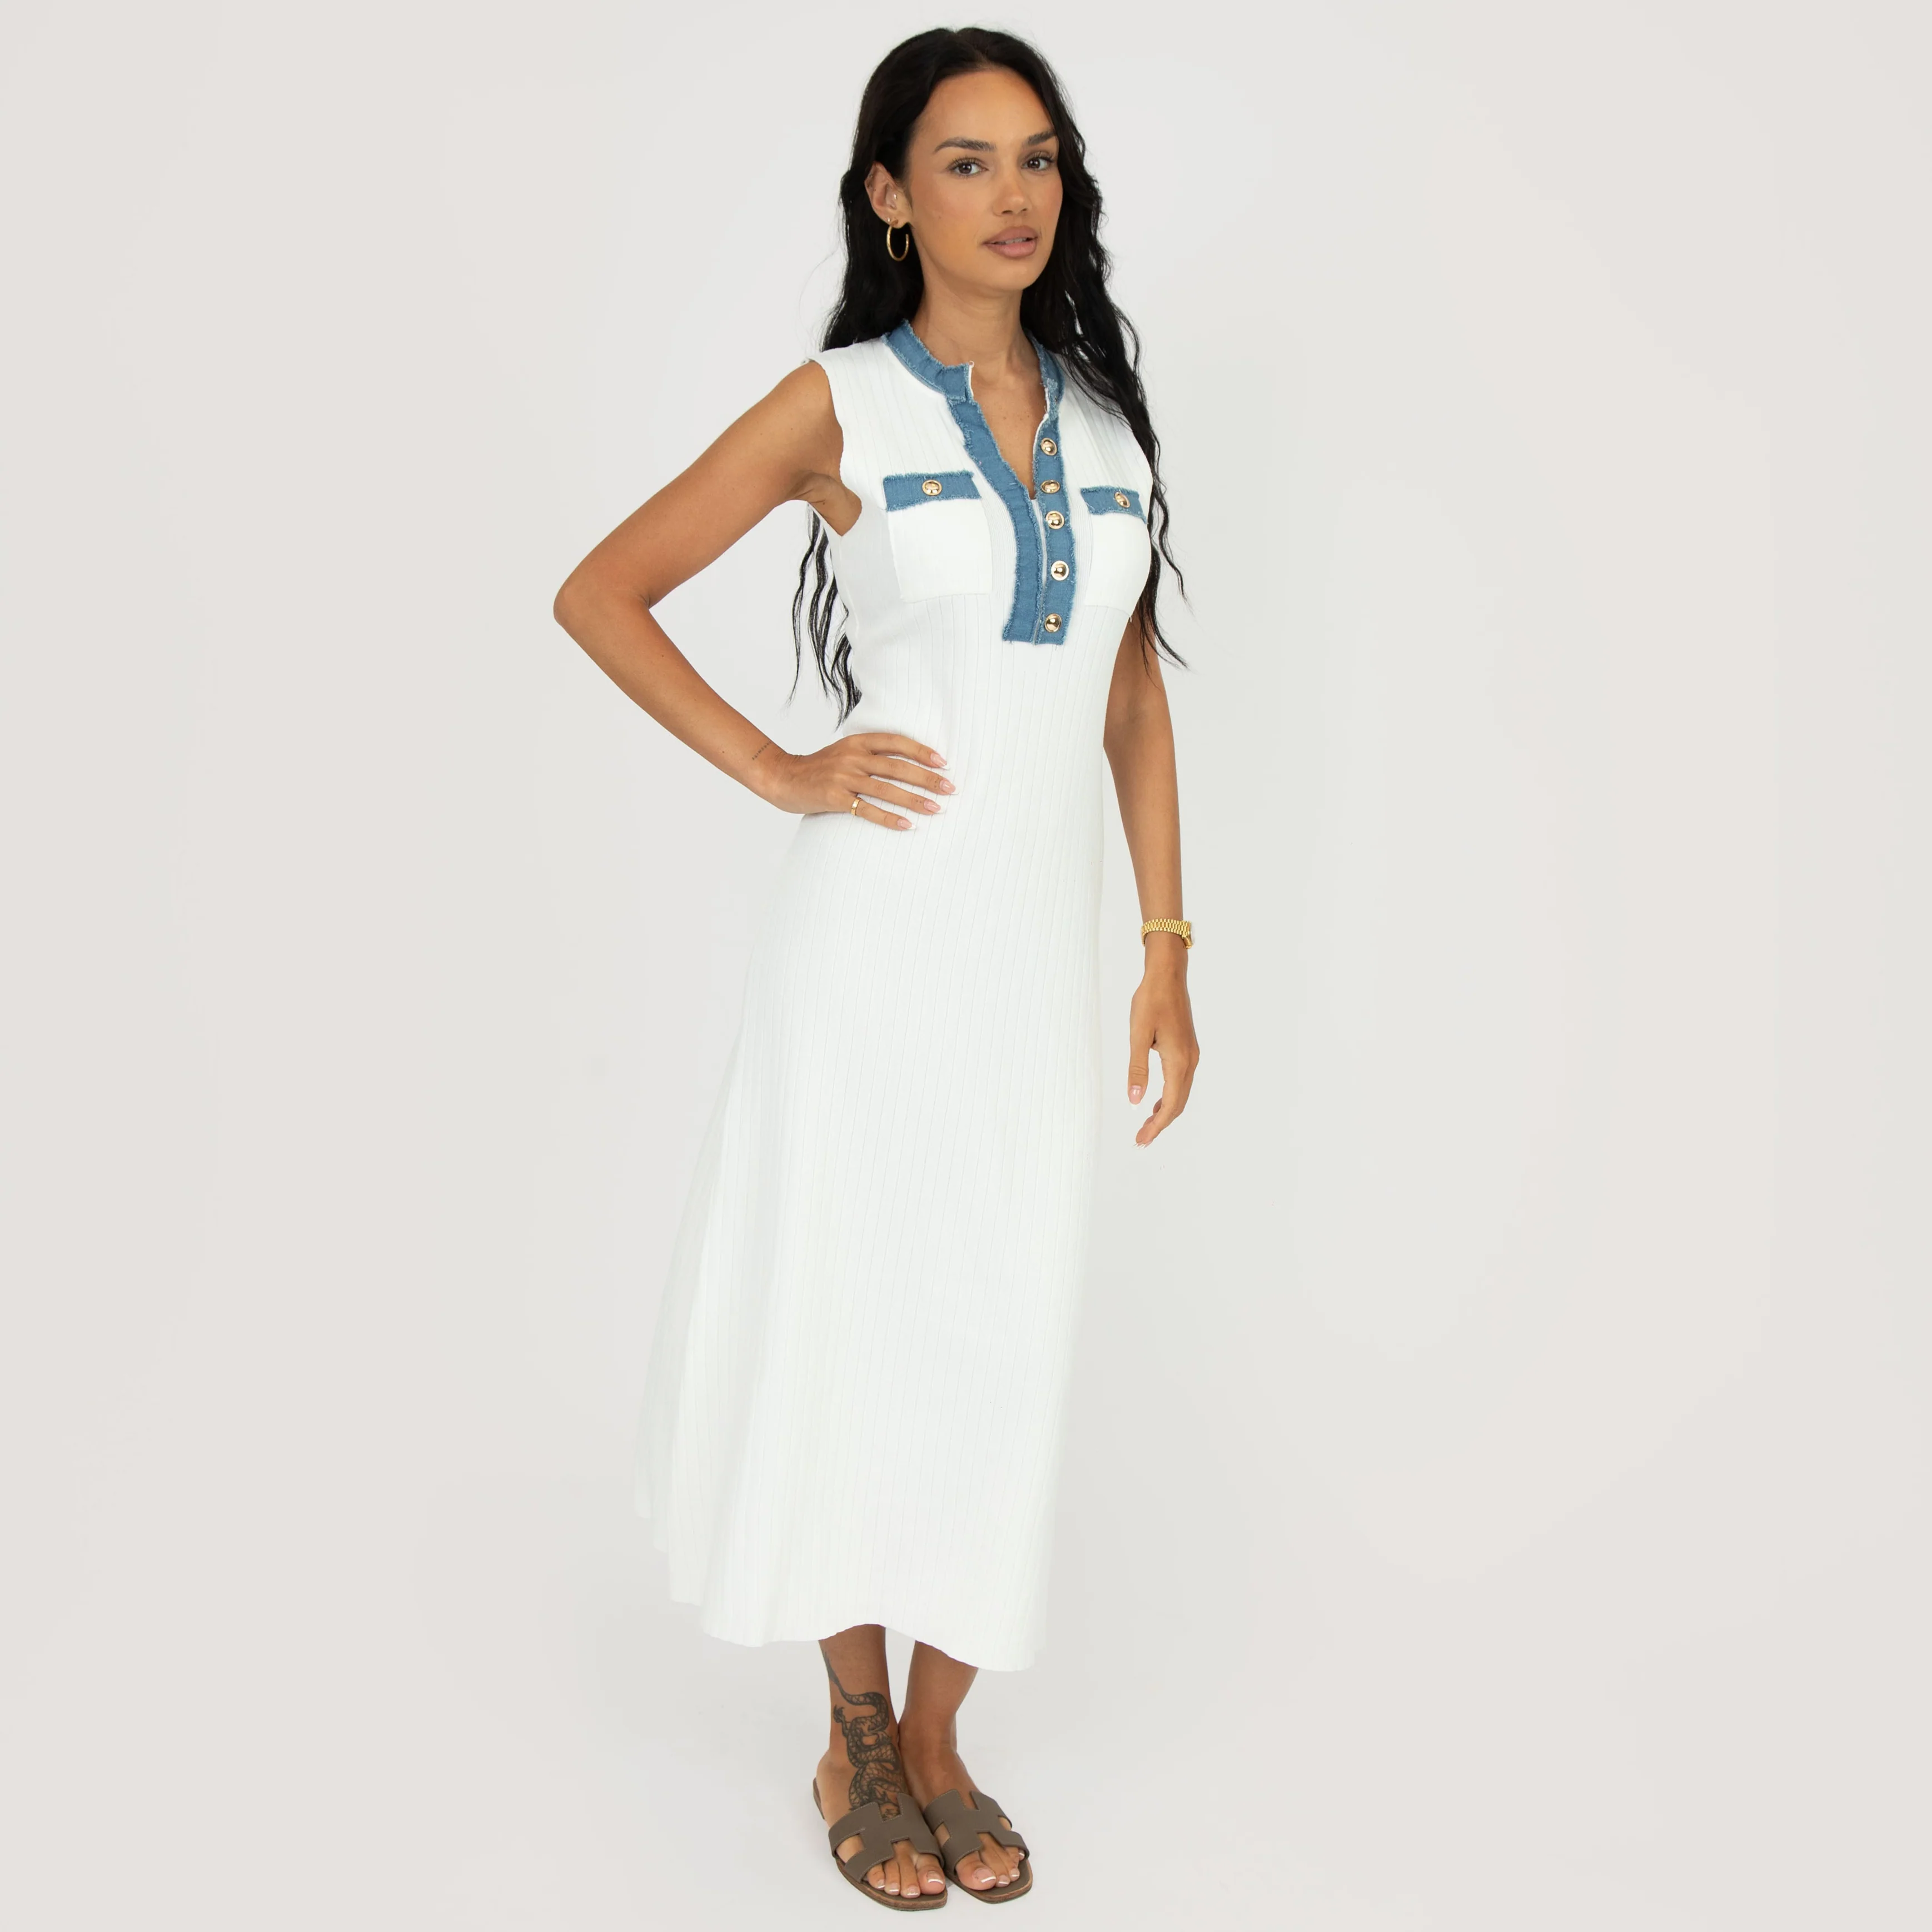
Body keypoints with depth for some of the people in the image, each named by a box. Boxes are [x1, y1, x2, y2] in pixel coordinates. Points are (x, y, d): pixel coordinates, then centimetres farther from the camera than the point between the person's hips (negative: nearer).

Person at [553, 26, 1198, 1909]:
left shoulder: (1103, 414, 11)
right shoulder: (836, 406, -2)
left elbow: (1134, 695, 13)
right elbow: (599, 593, 1)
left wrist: (1166, 950, 8)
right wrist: (777, 772, -7)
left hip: (1047, 941, 4)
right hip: (881, 926, -4)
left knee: (1007, 1330, 8)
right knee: (860, 1311, 4)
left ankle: (939, 1737, 24)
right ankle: (855, 1742, 23)